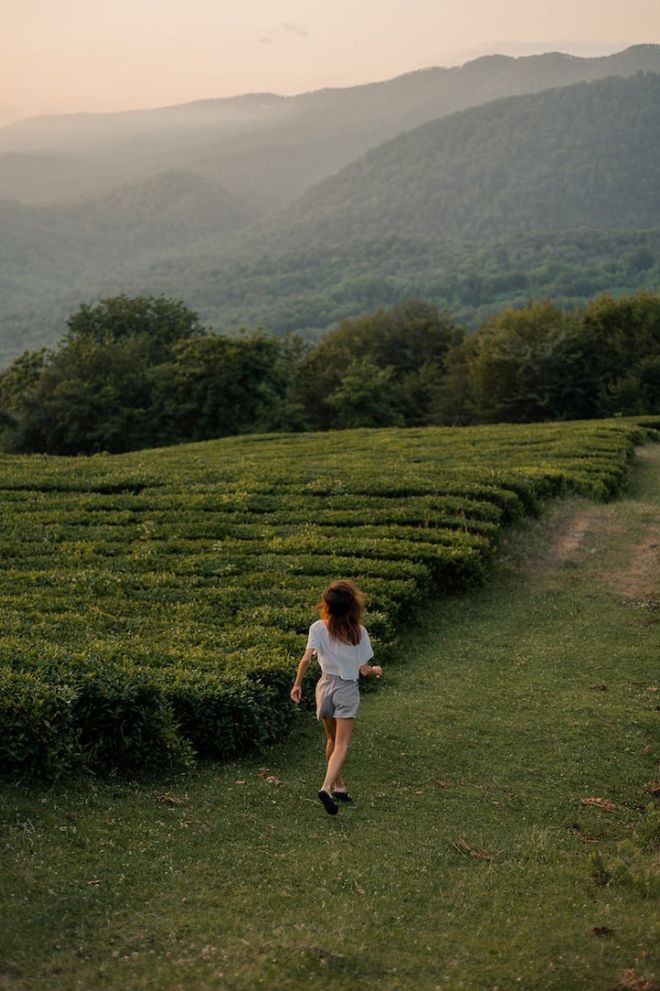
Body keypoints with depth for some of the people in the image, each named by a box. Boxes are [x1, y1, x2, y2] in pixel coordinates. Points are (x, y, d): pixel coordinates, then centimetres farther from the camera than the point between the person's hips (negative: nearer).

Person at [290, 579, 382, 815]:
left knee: (332, 740, 21)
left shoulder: (318, 628, -7)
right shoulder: (358, 631, -11)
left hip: (325, 685, 3)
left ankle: (338, 786, 30)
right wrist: (377, 671, 12)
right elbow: (364, 670, -10)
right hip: (347, 689, -3)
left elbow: (306, 658, -16)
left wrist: (297, 684, -5)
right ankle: (327, 788, -20)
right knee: (342, 745, -2)